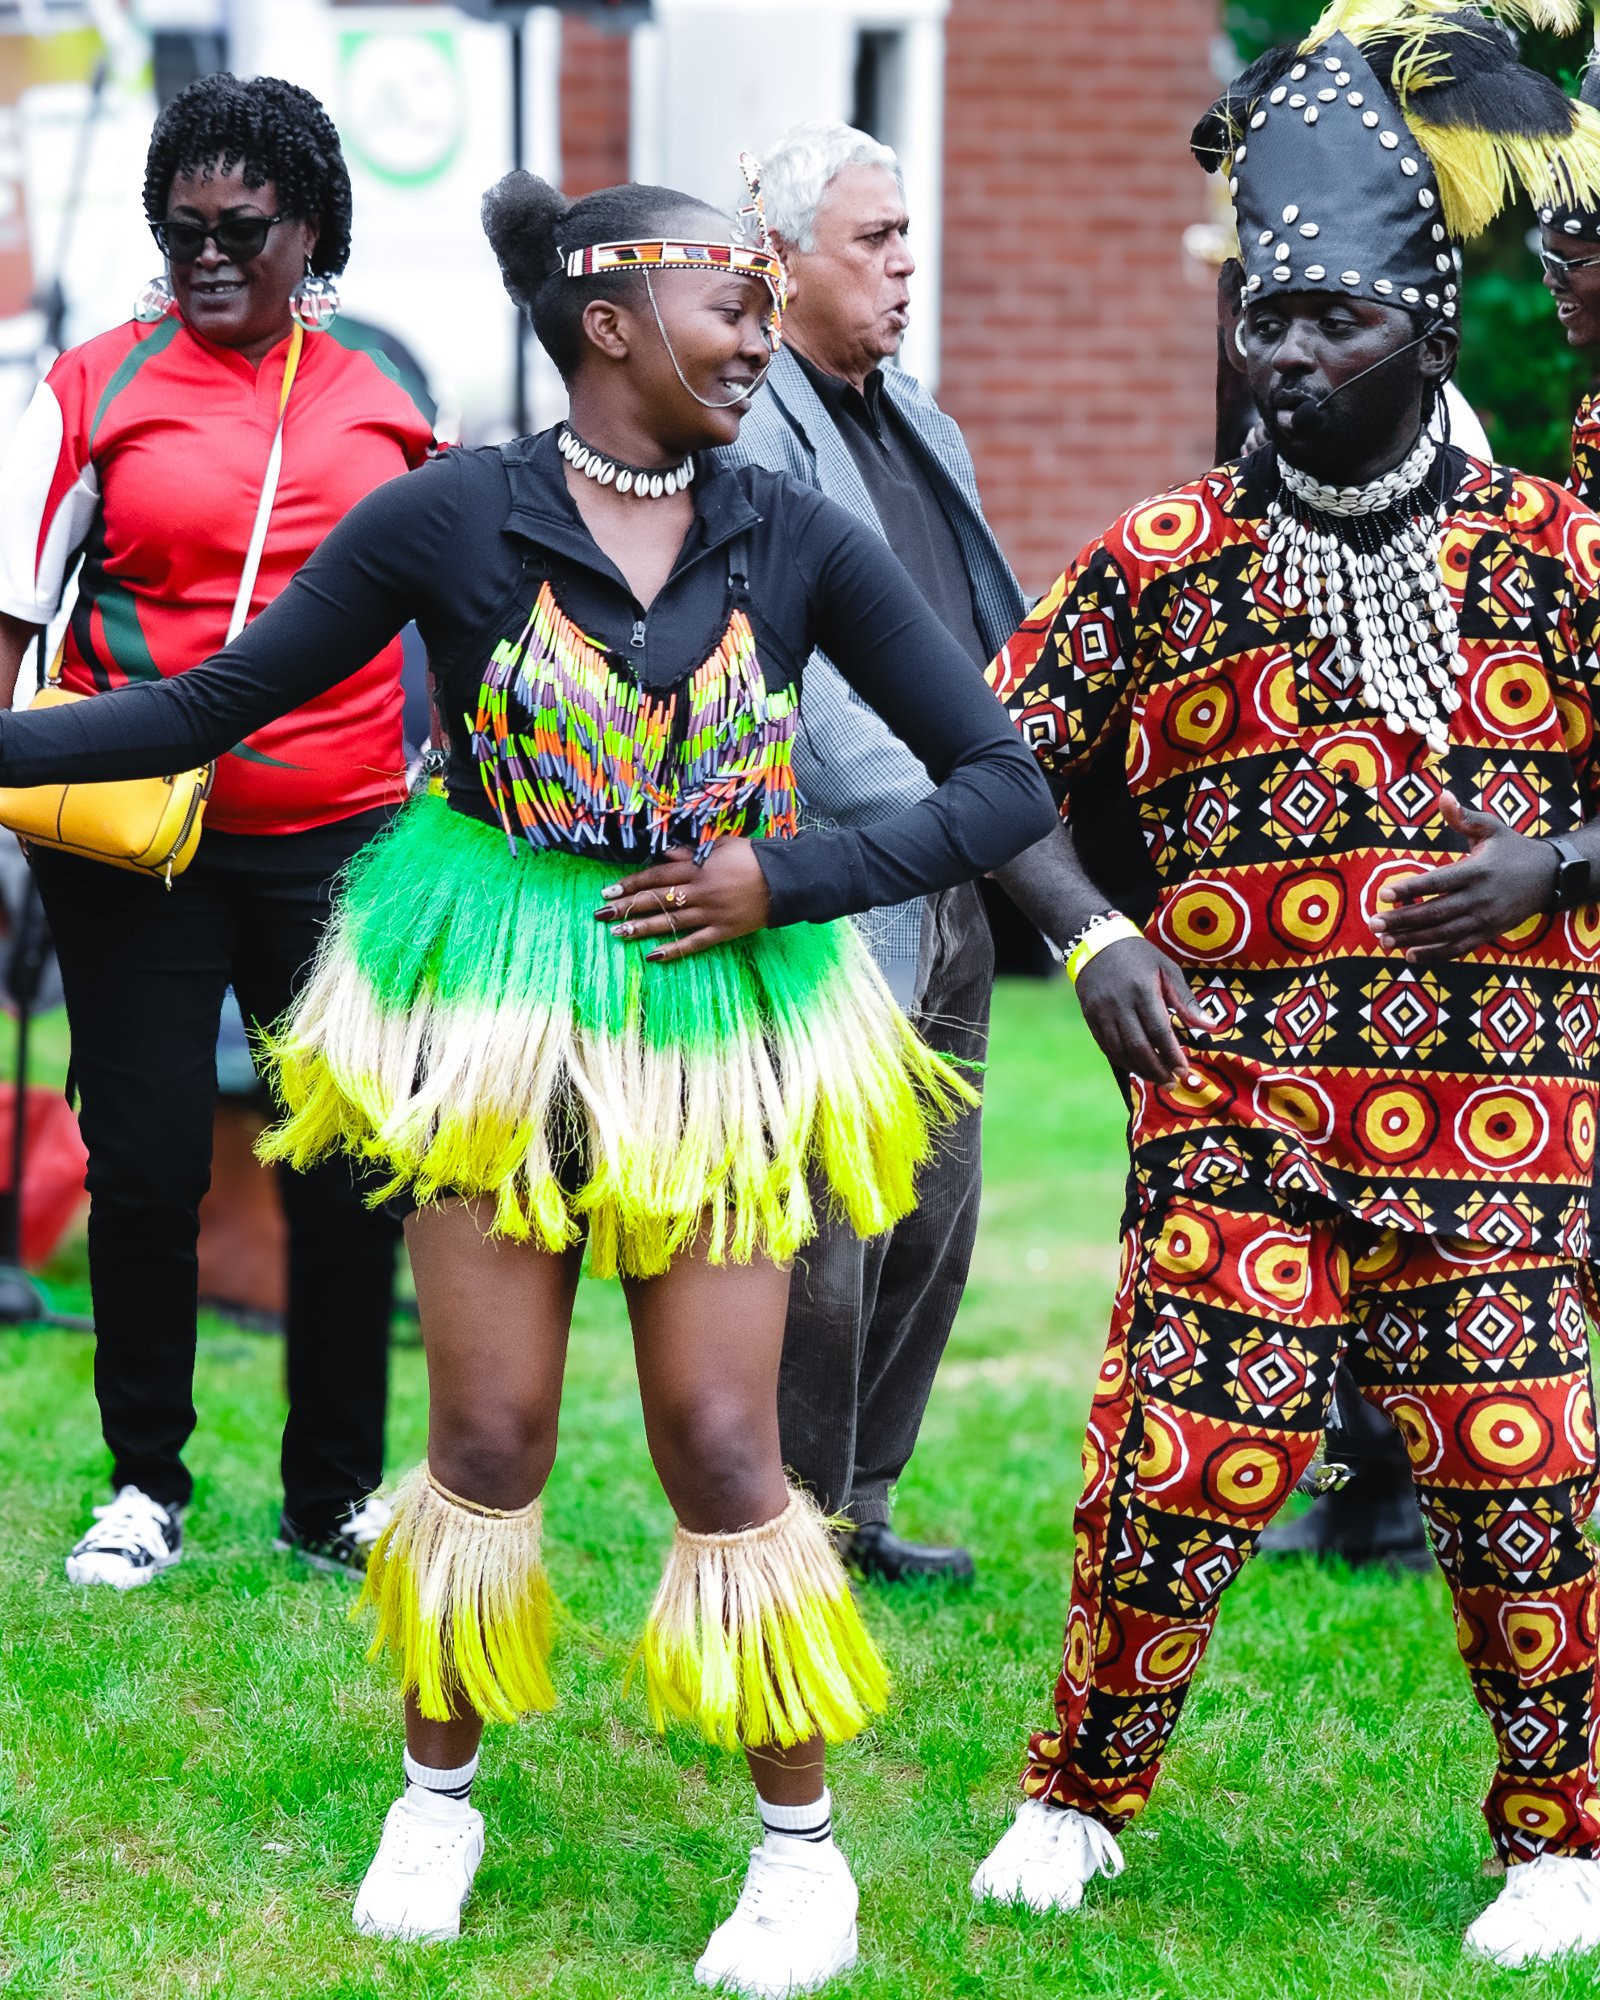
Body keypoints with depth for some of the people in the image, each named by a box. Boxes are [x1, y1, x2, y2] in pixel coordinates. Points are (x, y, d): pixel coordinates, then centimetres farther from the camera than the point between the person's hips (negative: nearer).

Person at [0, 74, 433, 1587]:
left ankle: (335, 1497, 17)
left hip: (342, 837, 2)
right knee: (145, 1163, 1)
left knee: (352, 1173, 4)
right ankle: (146, 1484, 17)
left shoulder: (381, 400, 8)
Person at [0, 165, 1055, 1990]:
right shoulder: (454, 519, -7)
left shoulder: (801, 544, -3)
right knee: (490, 1438, 4)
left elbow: (1001, 782, -1)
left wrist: (790, 881, -12)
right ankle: (438, 1793, 26)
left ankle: (802, 1846, 13)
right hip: (497, 1013, 0)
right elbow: (210, 707, -1)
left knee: (720, 1444, -1)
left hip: (719, 1021, 1)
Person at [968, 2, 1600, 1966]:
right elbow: (994, 759, 9)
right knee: (1176, 1455, -6)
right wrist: (1091, 935, -5)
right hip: (1234, 1101, 0)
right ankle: (1080, 1798, 15)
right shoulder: (1163, 557, 6)